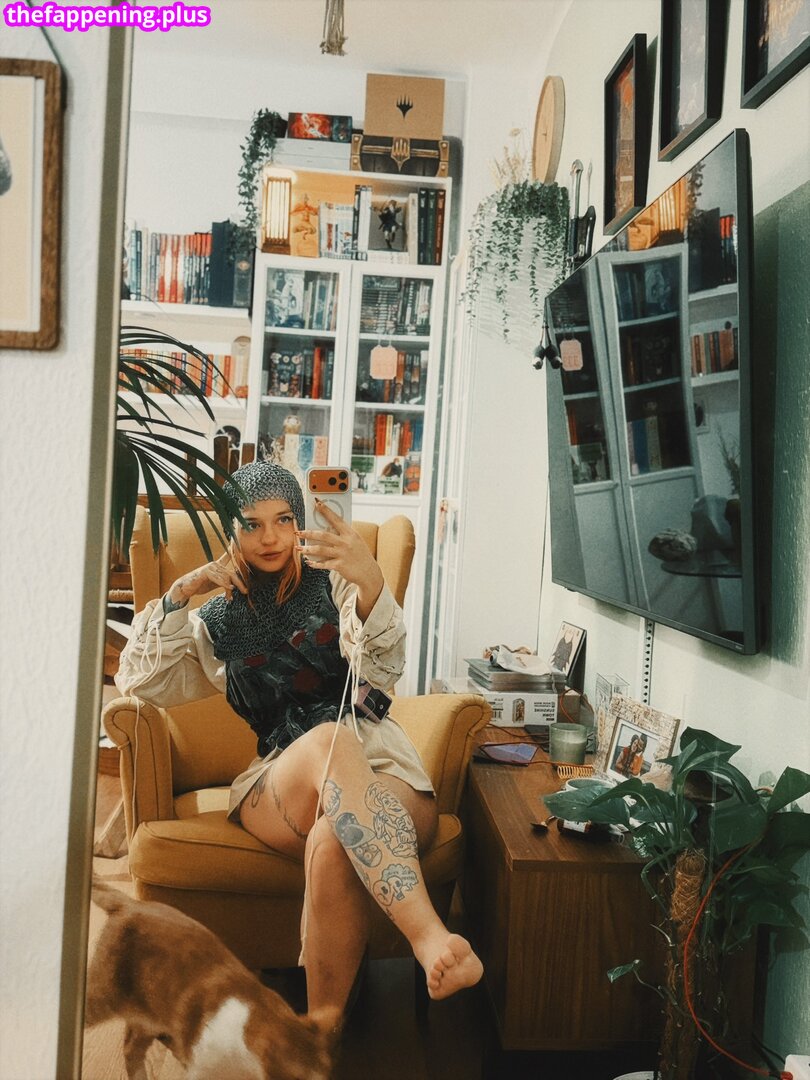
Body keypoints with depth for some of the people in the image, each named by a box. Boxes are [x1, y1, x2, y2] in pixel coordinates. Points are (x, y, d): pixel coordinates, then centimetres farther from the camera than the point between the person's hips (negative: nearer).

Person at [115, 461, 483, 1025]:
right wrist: (182, 592, 8)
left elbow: (383, 672, -7)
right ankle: (431, 937, -51)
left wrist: (370, 581, -28)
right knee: (328, 739, -38)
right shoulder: (221, 619, 23)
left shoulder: (333, 583, 12)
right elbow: (137, 681, 18)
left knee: (331, 845, -39)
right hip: (282, 782, 1)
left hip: (378, 767, -1)